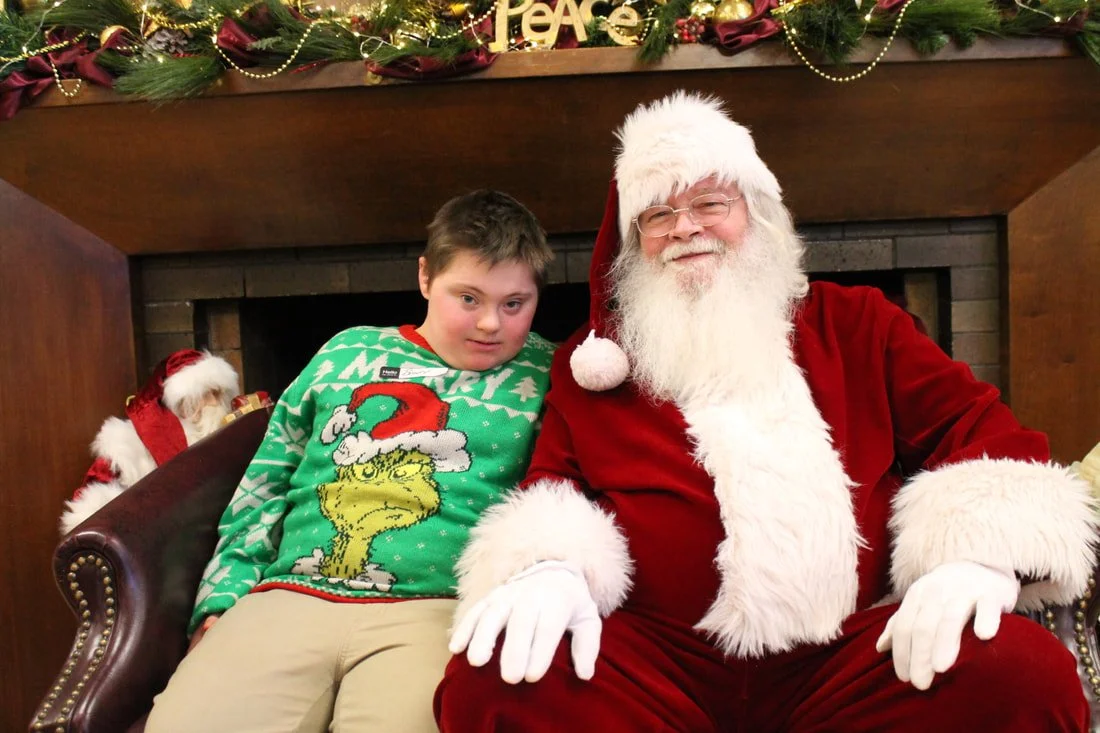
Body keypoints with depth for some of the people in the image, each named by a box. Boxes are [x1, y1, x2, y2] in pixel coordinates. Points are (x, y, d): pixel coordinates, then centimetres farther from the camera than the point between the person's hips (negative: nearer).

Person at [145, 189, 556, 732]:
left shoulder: (542, 375, 8)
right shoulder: (348, 351, 17)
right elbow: (265, 485, 20)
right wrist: (223, 600, 12)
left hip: (431, 608, -2)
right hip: (288, 597, 3)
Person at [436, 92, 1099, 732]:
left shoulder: (856, 324, 16)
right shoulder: (590, 363, 15)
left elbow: (982, 429, 10)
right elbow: (553, 488, 10)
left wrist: (979, 554, -11)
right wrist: (548, 566, -15)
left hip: (854, 650, 1)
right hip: (656, 659, 0)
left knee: (1028, 673, -27)